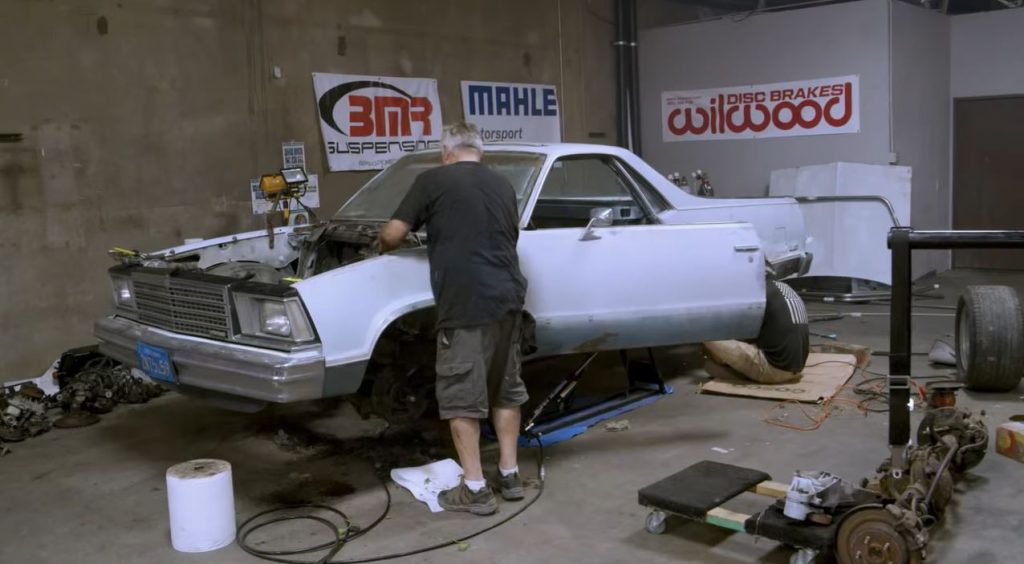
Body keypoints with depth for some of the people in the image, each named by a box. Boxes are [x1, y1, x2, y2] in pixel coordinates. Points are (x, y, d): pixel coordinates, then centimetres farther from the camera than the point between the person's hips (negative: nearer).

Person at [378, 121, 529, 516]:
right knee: (505, 389, 16)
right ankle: (510, 475, 23)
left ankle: (474, 489, 5)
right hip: (509, 298, 6)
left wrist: (384, 249, 21)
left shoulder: (433, 181, 0)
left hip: (466, 304, -6)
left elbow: (392, 236, -1)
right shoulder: (503, 185, 16)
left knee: (461, 395, 2)